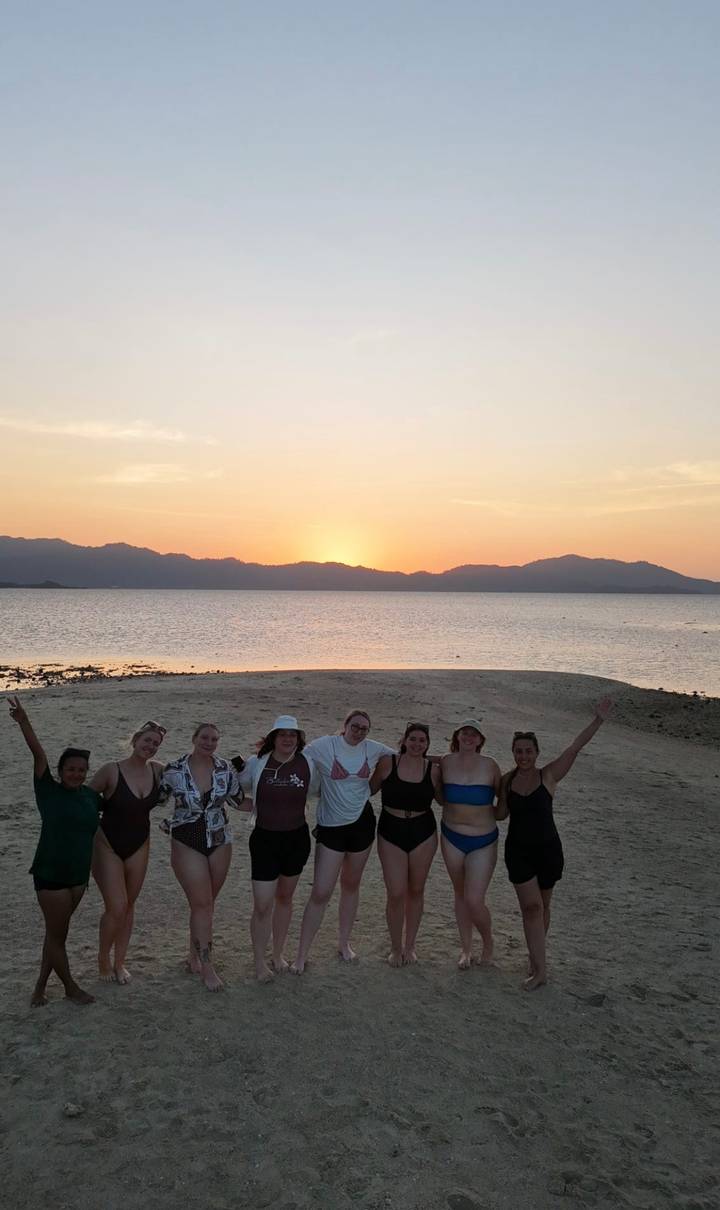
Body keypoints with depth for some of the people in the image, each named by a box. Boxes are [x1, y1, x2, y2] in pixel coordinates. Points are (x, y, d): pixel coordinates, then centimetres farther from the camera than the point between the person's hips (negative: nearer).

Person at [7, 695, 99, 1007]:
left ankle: (40, 987, 30)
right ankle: (70, 987, 24)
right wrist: (24, 722, -31)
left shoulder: (90, 796, 4)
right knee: (56, 934, 6)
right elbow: (39, 755, -22)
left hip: (79, 874, 5)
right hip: (50, 874, -5)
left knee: (57, 932, 15)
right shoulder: (49, 791, -9)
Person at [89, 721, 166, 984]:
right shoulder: (111, 770, -18)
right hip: (108, 845, -4)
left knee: (129, 905, 13)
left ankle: (119, 962, 30)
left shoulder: (158, 770, -5)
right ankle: (103, 959, 20)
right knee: (116, 908, -7)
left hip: (139, 846, 4)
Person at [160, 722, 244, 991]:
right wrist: (165, 822, -7)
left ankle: (194, 956, 29)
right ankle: (206, 967, 5)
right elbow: (155, 799, 2)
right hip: (187, 844, -3)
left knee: (206, 903, 12)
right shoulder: (174, 770, -11)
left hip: (220, 842, 3)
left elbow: (239, 800, 7)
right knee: (201, 904, -5)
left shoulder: (226, 769, -4)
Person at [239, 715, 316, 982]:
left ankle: (279, 953, 36)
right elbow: (239, 788, 8)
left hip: (297, 839, 2)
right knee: (262, 906, -1)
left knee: (285, 898, 18)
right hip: (264, 839, -2)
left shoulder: (307, 763, -6)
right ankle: (259, 962, 19)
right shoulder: (256, 763, -9)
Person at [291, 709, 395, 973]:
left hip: (362, 822, 4)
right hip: (331, 826, -4)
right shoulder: (324, 745, -13)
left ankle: (344, 942, 35)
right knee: (320, 893, -5)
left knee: (351, 885, 18)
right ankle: (301, 955, 8)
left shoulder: (373, 749, -1)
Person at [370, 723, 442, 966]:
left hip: (423, 833, 2)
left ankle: (409, 946, 32)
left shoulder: (433, 770, -5)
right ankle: (396, 948, 21)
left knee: (416, 890, 14)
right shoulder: (387, 763, -9)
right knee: (396, 894, -2)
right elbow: (370, 790, 2)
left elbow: (443, 799, 7)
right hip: (391, 832, -1)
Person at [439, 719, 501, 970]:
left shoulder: (490, 765, -10)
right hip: (451, 837, 3)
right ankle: (466, 948, 34)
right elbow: (440, 795, 8)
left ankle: (488, 942, 23)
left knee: (474, 900, -7)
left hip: (483, 841, -2)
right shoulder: (446, 762, -5)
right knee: (460, 895, 16)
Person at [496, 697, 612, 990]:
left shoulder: (549, 776, -9)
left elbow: (575, 747, -19)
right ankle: (539, 969, 2)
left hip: (547, 849, -1)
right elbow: (501, 813, 7)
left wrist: (598, 720, -29)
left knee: (542, 906, 13)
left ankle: (536, 956, 34)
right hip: (518, 850, 1)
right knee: (531, 906, -5)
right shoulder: (507, 780, -1)